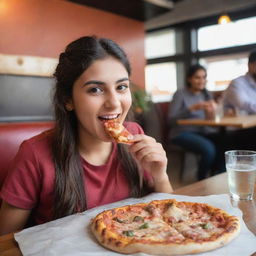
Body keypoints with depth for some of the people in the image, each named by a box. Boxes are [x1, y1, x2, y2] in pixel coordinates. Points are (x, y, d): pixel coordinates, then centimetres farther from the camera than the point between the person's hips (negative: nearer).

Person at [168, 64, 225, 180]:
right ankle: (201, 181, -6)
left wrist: (212, 112, -14)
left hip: (203, 131, 6)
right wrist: (191, 109, -22)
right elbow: (171, 120, -12)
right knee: (208, 148, -31)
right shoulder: (180, 94, -4)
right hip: (183, 133, -5)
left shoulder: (206, 94, 13)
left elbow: (210, 119, 10)